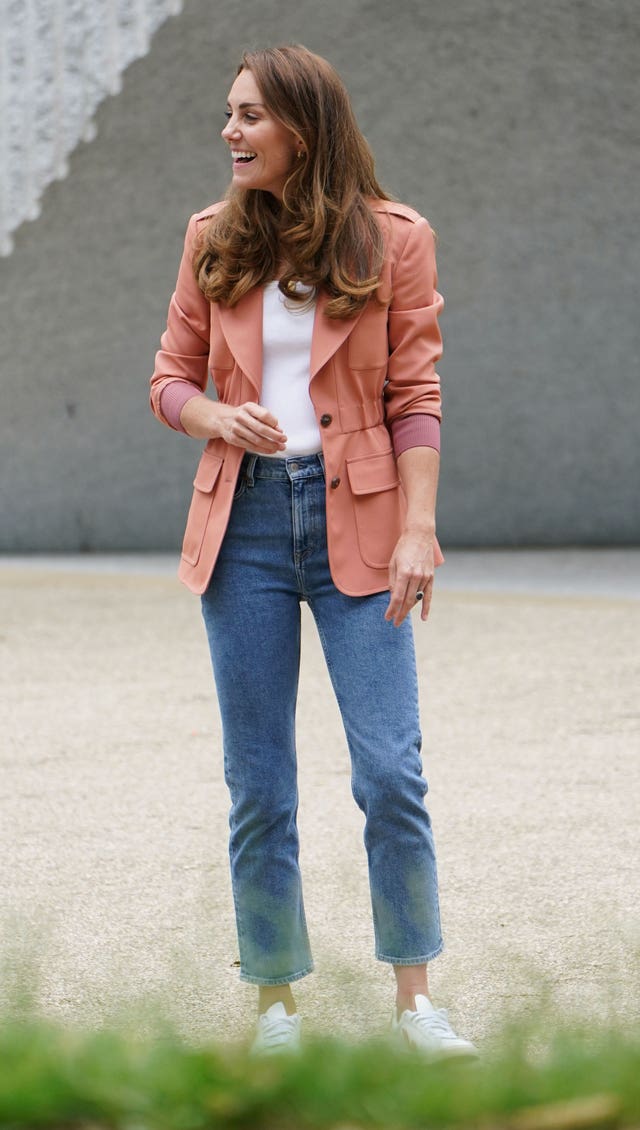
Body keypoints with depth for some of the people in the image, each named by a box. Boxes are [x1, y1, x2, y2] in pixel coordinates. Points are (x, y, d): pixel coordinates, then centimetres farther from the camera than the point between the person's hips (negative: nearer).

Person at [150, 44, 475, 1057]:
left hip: (355, 523, -2)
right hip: (245, 522, 2)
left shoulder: (393, 239, 0)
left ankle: (414, 997, 4)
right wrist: (220, 418, -11)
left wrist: (418, 528, -11)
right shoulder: (214, 240, 8)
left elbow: (414, 396, -2)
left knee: (392, 773, -7)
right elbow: (170, 377, 11)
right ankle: (277, 1003, 14)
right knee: (259, 785, 4)